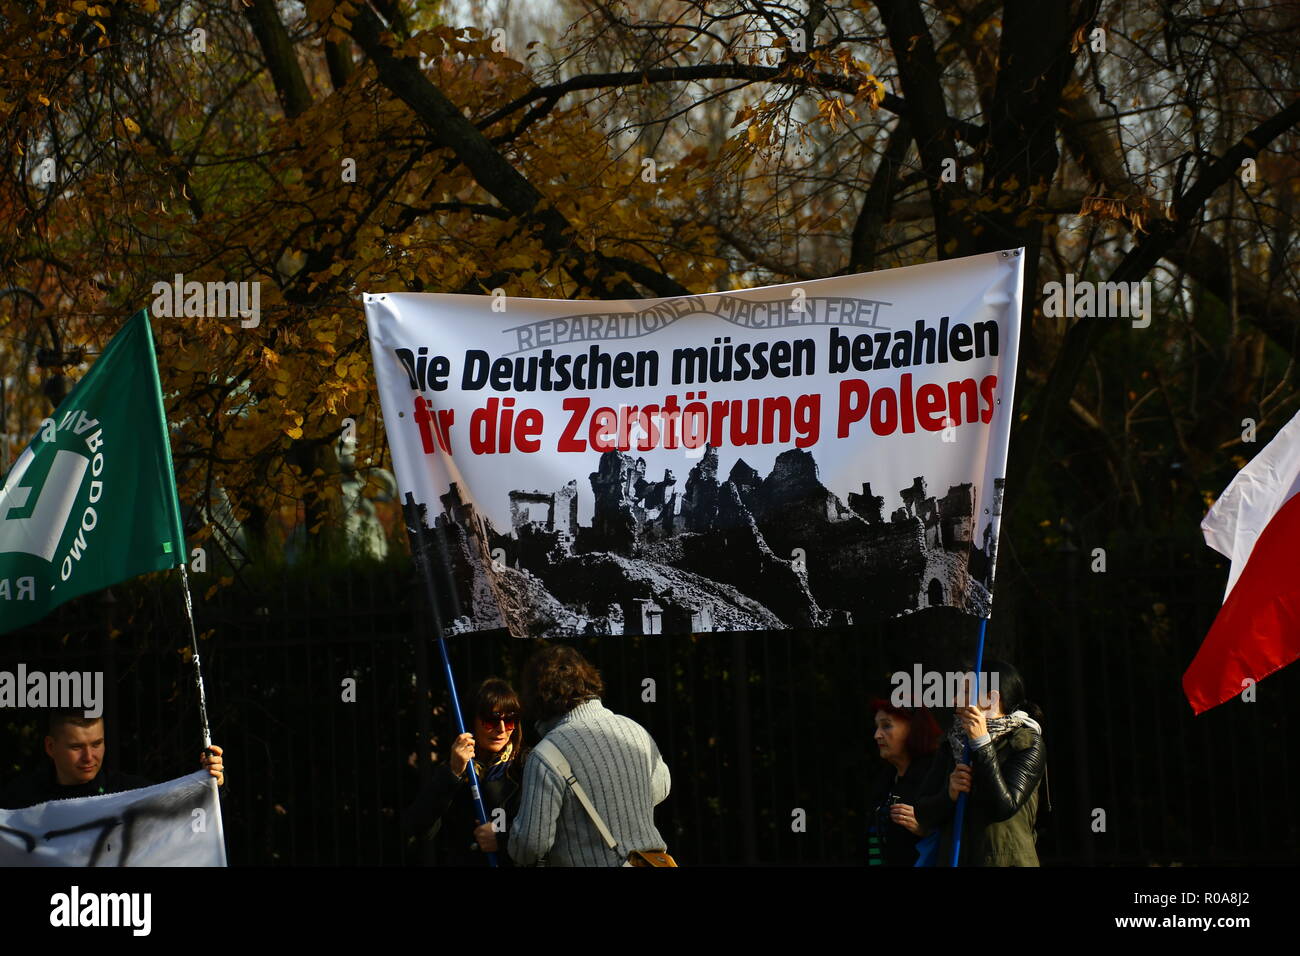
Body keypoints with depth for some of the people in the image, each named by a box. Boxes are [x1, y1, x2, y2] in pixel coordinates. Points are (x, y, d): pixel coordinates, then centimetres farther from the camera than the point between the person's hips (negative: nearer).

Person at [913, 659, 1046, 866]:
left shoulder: (1027, 743, -3)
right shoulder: (951, 745, 11)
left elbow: (1005, 807, -16)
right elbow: (924, 816, 6)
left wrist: (982, 744, -15)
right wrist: (949, 795, -13)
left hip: (1007, 860, -4)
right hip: (953, 859, 4)